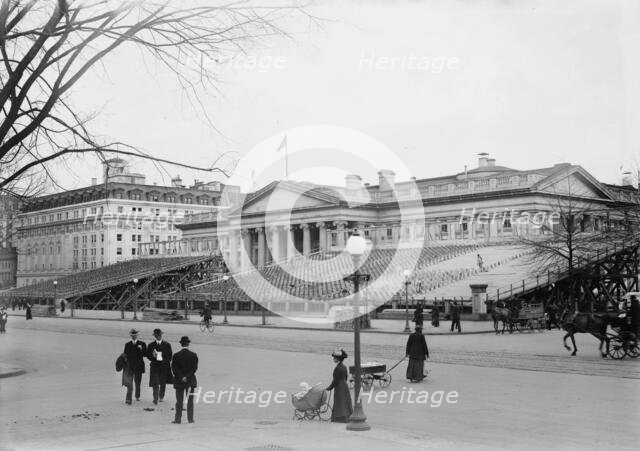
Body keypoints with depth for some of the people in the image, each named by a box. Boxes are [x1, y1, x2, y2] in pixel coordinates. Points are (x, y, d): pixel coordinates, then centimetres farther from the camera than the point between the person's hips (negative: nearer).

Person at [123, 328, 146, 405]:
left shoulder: (142, 344, 5)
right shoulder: (127, 344, 9)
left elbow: (145, 354, -3)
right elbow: (125, 355, 10)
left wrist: (141, 349, -19)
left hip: (138, 366, 0)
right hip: (129, 366, 0)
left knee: (137, 383, 11)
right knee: (129, 383, -10)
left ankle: (137, 396, 32)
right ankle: (128, 399, -13)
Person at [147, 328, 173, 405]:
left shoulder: (167, 345, 5)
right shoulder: (151, 345, 6)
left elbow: (170, 355, 6)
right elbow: (147, 355, 5)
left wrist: (165, 360, -7)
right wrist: (153, 356, -15)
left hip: (164, 366, 1)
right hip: (154, 366, -1)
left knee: (163, 383, 8)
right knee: (155, 383, -11)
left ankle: (161, 397, 26)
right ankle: (155, 398, -11)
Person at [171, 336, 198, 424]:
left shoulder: (176, 355, -5)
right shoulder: (193, 355, -4)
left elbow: (174, 368, -8)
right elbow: (194, 368, -9)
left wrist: (181, 377, -10)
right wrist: (187, 377, -11)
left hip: (179, 381, 0)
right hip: (190, 381, 1)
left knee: (179, 401, 5)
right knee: (190, 400, 8)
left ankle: (178, 419, 4)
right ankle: (190, 418, 8)